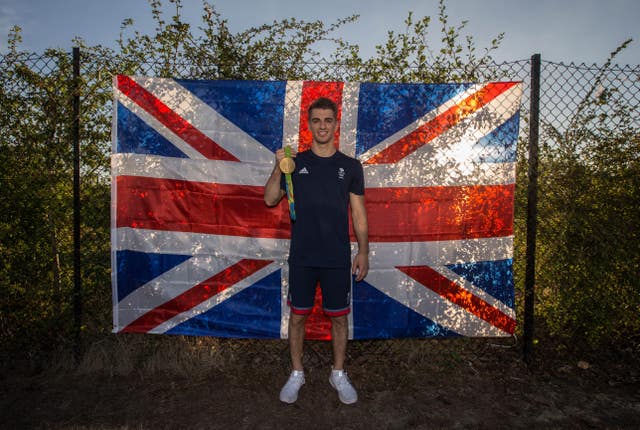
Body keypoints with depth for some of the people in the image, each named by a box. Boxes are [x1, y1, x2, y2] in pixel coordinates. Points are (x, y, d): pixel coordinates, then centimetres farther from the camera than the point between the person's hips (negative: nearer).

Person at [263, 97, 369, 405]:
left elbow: (358, 212, 4)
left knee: (339, 317, 11)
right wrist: (278, 168, -16)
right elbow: (270, 199, -1)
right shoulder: (295, 162, 3)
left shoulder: (350, 166, 3)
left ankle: (338, 374, 31)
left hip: (338, 258, 0)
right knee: (298, 315, 11)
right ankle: (296, 373, 31)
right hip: (302, 257, 0)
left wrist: (363, 252, 1)